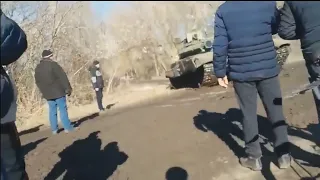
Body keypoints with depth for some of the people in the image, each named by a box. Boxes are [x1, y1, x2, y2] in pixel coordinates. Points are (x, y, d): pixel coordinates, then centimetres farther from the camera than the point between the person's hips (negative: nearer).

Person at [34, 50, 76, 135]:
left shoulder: (37, 68, 11)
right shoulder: (53, 64, -9)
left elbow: (38, 82, 16)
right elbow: (63, 77, -14)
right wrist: (68, 88, -9)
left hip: (47, 93, 6)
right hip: (58, 91, -6)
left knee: (52, 111, 10)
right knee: (63, 110, -1)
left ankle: (54, 129, 12)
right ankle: (67, 127, 2)